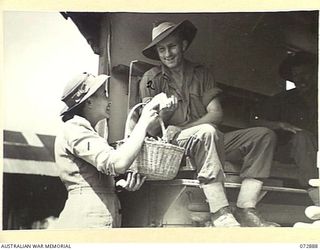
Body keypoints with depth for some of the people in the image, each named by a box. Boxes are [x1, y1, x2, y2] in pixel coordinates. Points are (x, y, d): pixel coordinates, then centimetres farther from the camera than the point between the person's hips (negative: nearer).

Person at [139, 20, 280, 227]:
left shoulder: (201, 73, 13)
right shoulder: (152, 79, 3)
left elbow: (216, 115, 1)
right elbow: (151, 130, -4)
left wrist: (181, 129, -14)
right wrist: (161, 111, -26)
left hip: (208, 143, 5)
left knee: (264, 135, -12)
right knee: (207, 131, -36)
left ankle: (246, 210, -23)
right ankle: (220, 215, -39)